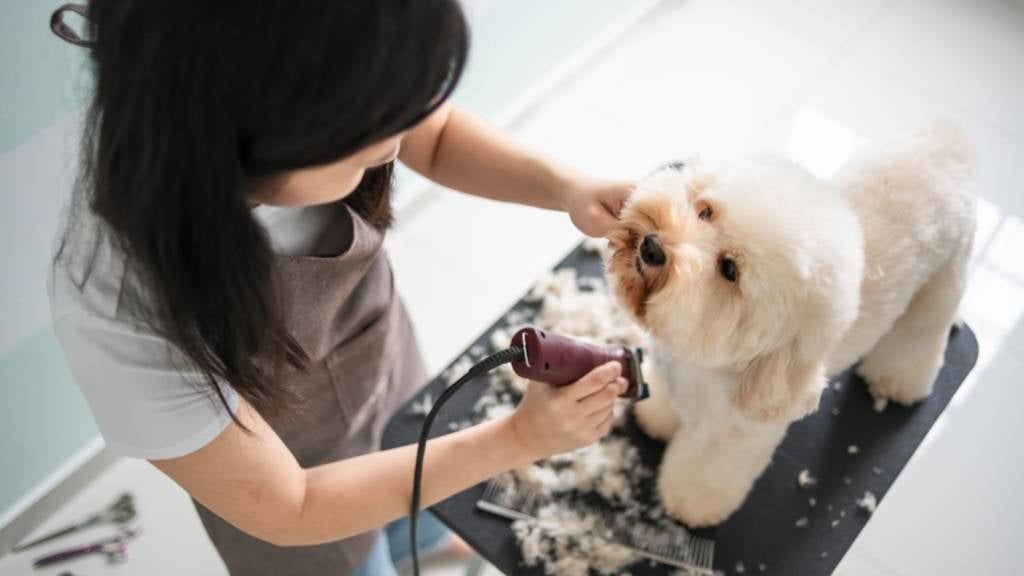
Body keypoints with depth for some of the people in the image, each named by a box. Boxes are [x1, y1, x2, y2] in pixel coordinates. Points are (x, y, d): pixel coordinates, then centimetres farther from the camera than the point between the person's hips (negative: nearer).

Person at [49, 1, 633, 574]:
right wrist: (519, 438, -28)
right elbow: (288, 510, -27)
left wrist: (567, 186, -27)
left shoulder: (302, 72, -31)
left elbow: (439, 137, -9)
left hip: (390, 373, 5)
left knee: (429, 524, 34)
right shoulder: (117, 309, -41)